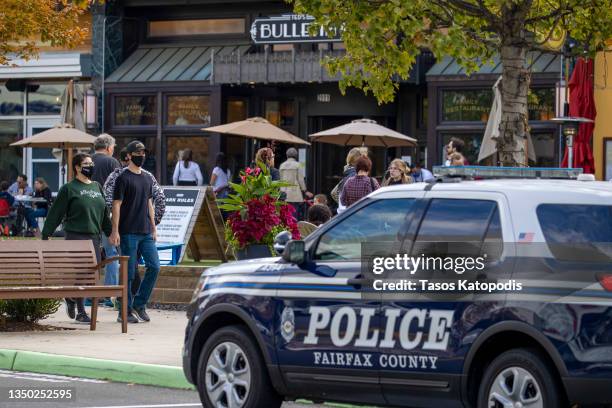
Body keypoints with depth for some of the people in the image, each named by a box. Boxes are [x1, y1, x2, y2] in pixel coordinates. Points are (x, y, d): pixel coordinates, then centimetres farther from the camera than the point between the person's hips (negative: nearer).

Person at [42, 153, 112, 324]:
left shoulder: (97, 187, 16)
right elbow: (55, 213, -2)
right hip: (76, 236, -6)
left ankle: (72, 298, 25)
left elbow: (104, 214, 23)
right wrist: (46, 235, -4)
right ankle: (81, 312, 0)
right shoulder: (69, 188, -2)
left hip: (94, 237, 6)